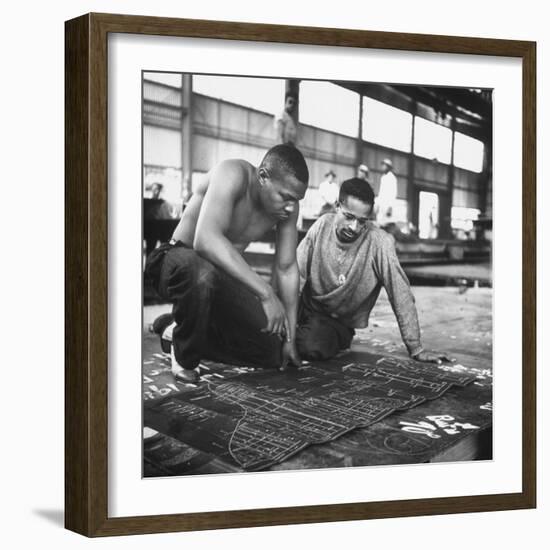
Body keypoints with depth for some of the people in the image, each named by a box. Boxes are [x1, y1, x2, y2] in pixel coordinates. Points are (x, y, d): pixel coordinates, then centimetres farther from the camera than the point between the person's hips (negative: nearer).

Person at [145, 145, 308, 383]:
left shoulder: (287, 205, -8)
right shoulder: (232, 175, -29)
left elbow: (286, 269, 0)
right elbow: (205, 240, -45)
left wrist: (290, 338, -1)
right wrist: (265, 292, -47)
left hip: (224, 274, 7)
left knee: (272, 352, -2)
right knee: (203, 274, -44)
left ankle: (179, 331, 17)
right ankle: (183, 358, -14)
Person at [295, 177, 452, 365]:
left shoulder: (379, 242, -22)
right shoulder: (322, 226, -12)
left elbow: (400, 296, -21)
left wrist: (416, 349, -20)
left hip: (340, 322, -3)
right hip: (307, 306, 3)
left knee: (313, 347, -32)